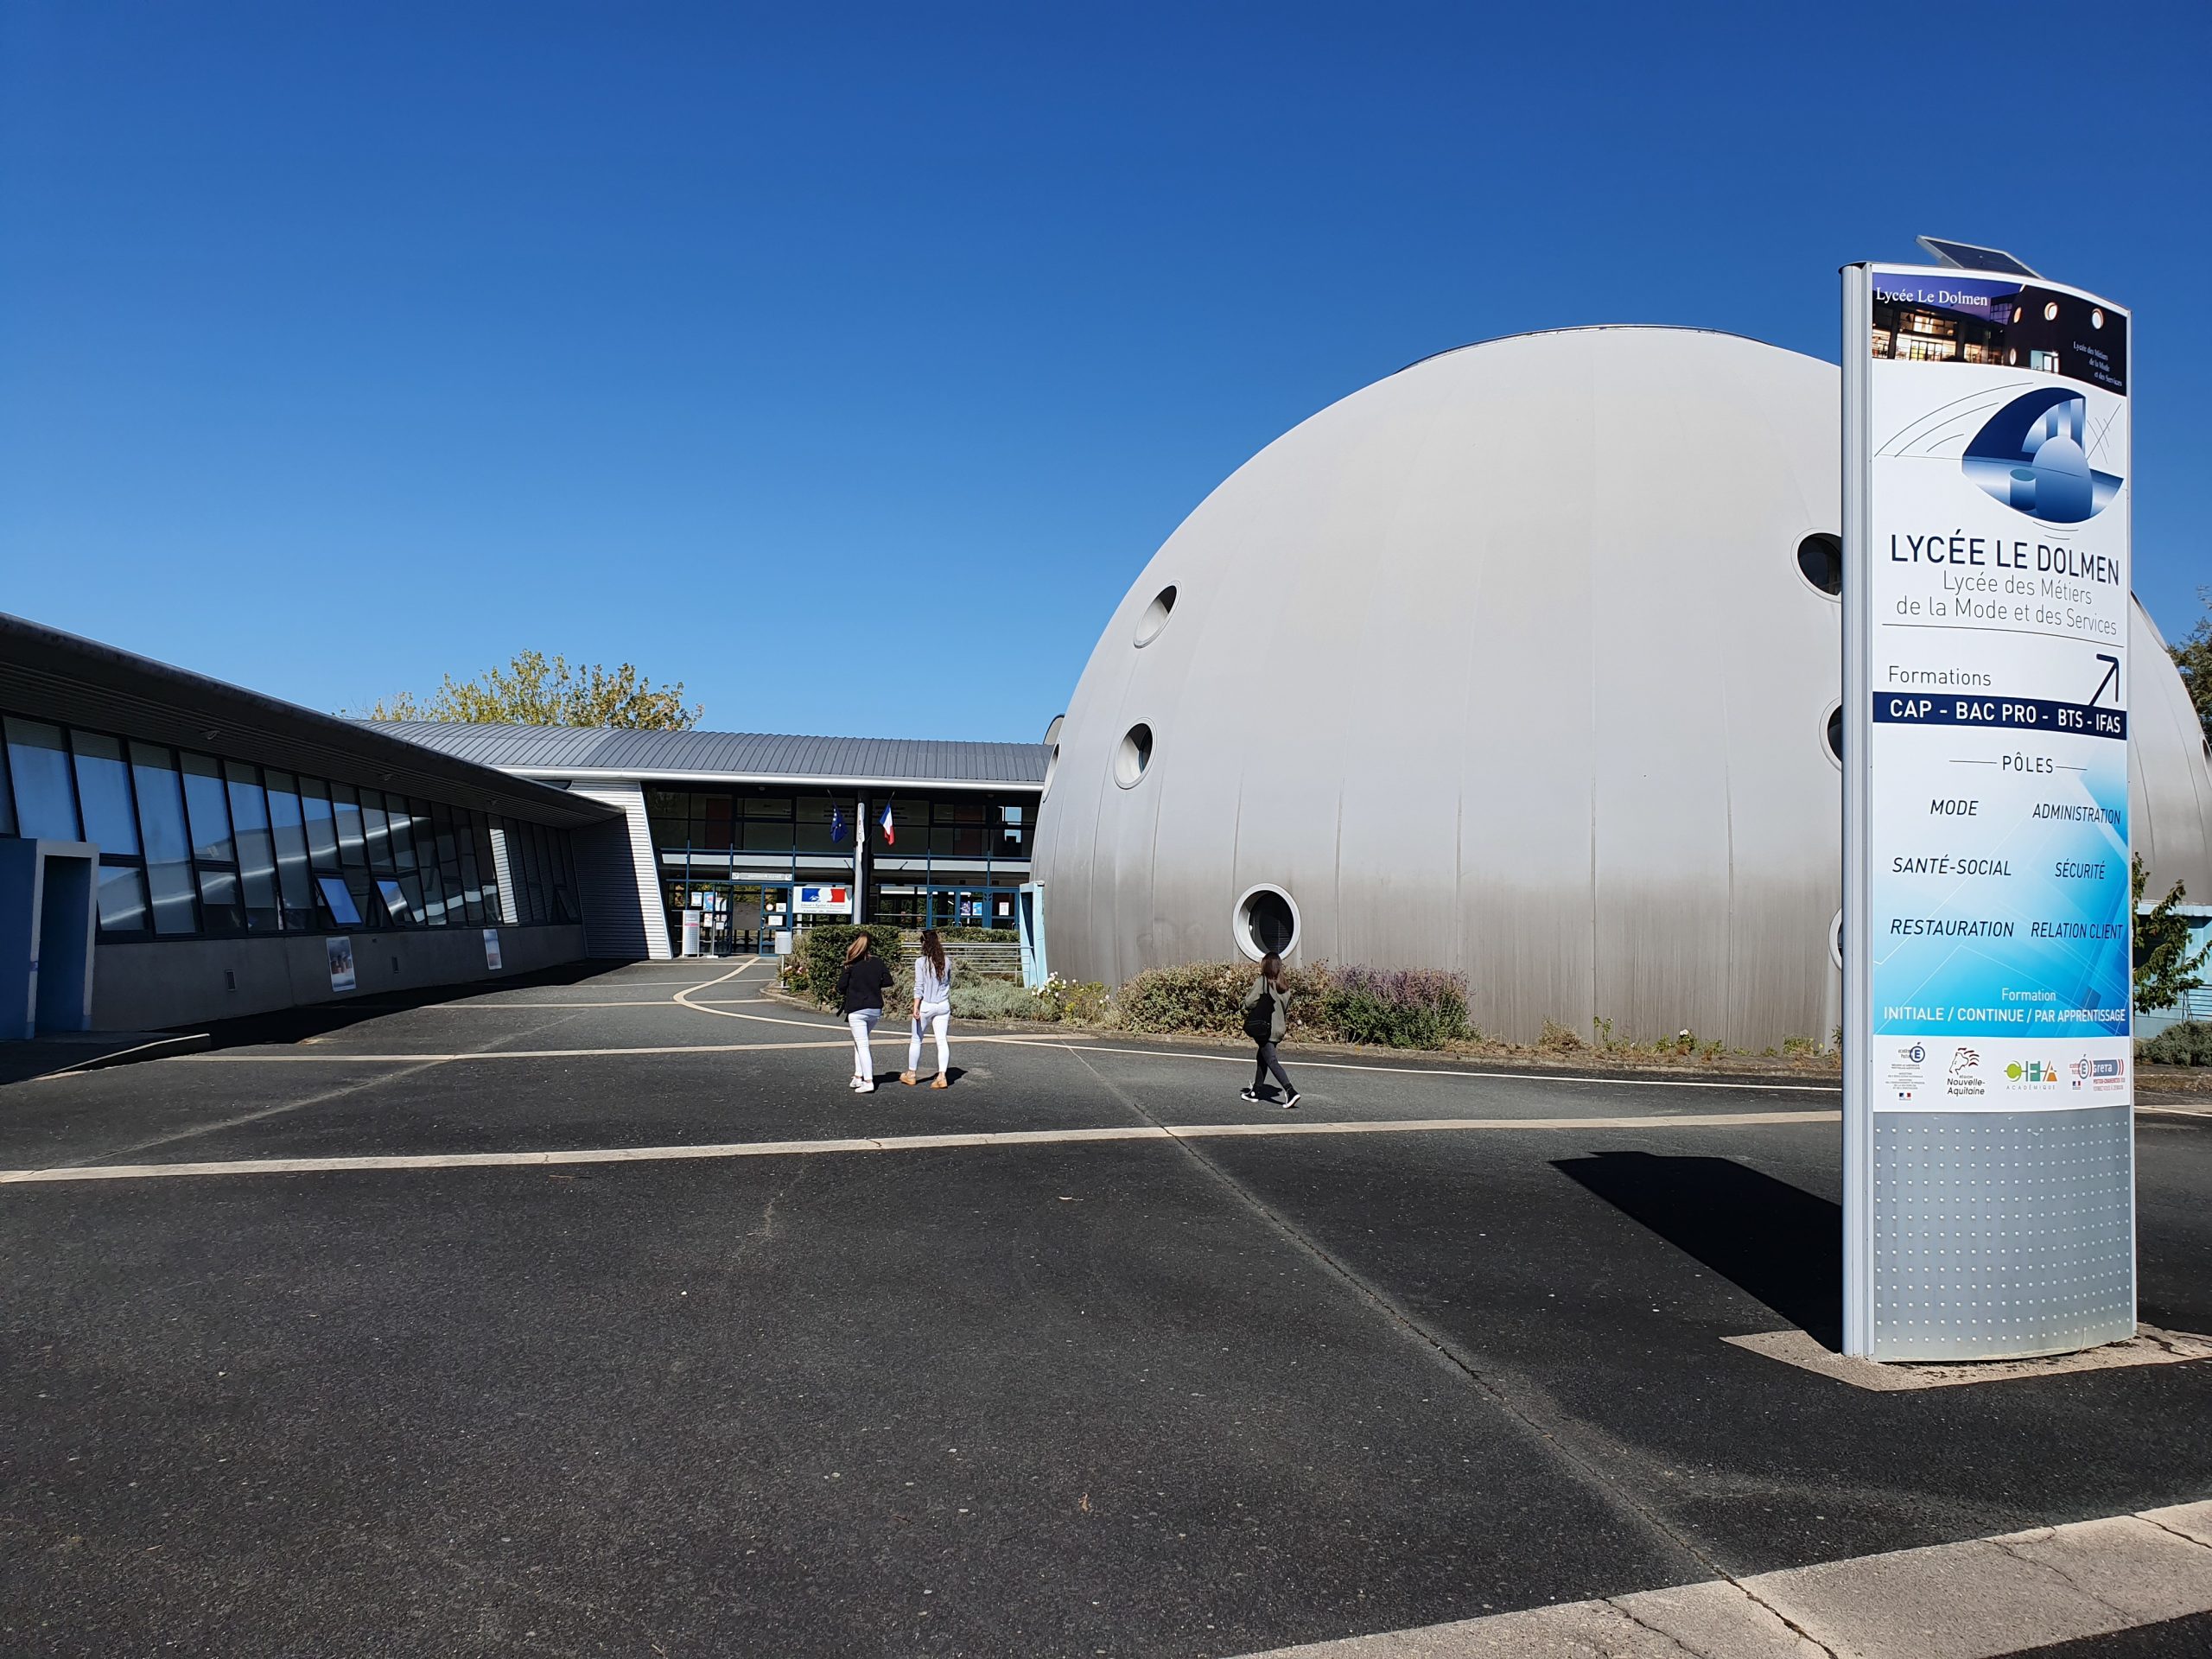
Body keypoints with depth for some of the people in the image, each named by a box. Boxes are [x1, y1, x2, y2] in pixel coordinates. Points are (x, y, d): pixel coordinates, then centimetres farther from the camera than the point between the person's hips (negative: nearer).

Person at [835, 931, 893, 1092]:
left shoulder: (851, 965, -7)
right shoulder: (878, 962, 3)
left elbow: (841, 986, -8)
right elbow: (888, 982, 4)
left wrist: (843, 995, 13)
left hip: (856, 1009, -5)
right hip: (875, 1009, 5)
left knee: (862, 1044, -3)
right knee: (860, 1041, 21)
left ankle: (868, 1082, -9)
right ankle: (859, 1076, 17)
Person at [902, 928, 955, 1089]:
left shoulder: (921, 962, -11)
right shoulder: (946, 962, 2)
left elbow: (919, 987, -13)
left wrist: (915, 1007, -12)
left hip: (926, 1005, -3)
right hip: (943, 1005, 3)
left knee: (916, 1040, 11)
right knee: (942, 1040, 2)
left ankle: (911, 1074, 22)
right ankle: (942, 1076, -5)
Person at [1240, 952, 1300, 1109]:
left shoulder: (1261, 982, -12)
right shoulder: (1284, 986, 6)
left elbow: (1249, 1002, -13)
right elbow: (1287, 1007, 11)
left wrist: (1248, 993, 7)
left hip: (1264, 1028, -7)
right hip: (1278, 1028, 7)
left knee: (1271, 1061, -7)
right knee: (1262, 1059, 21)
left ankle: (1291, 1091, -22)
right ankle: (1256, 1091, 29)